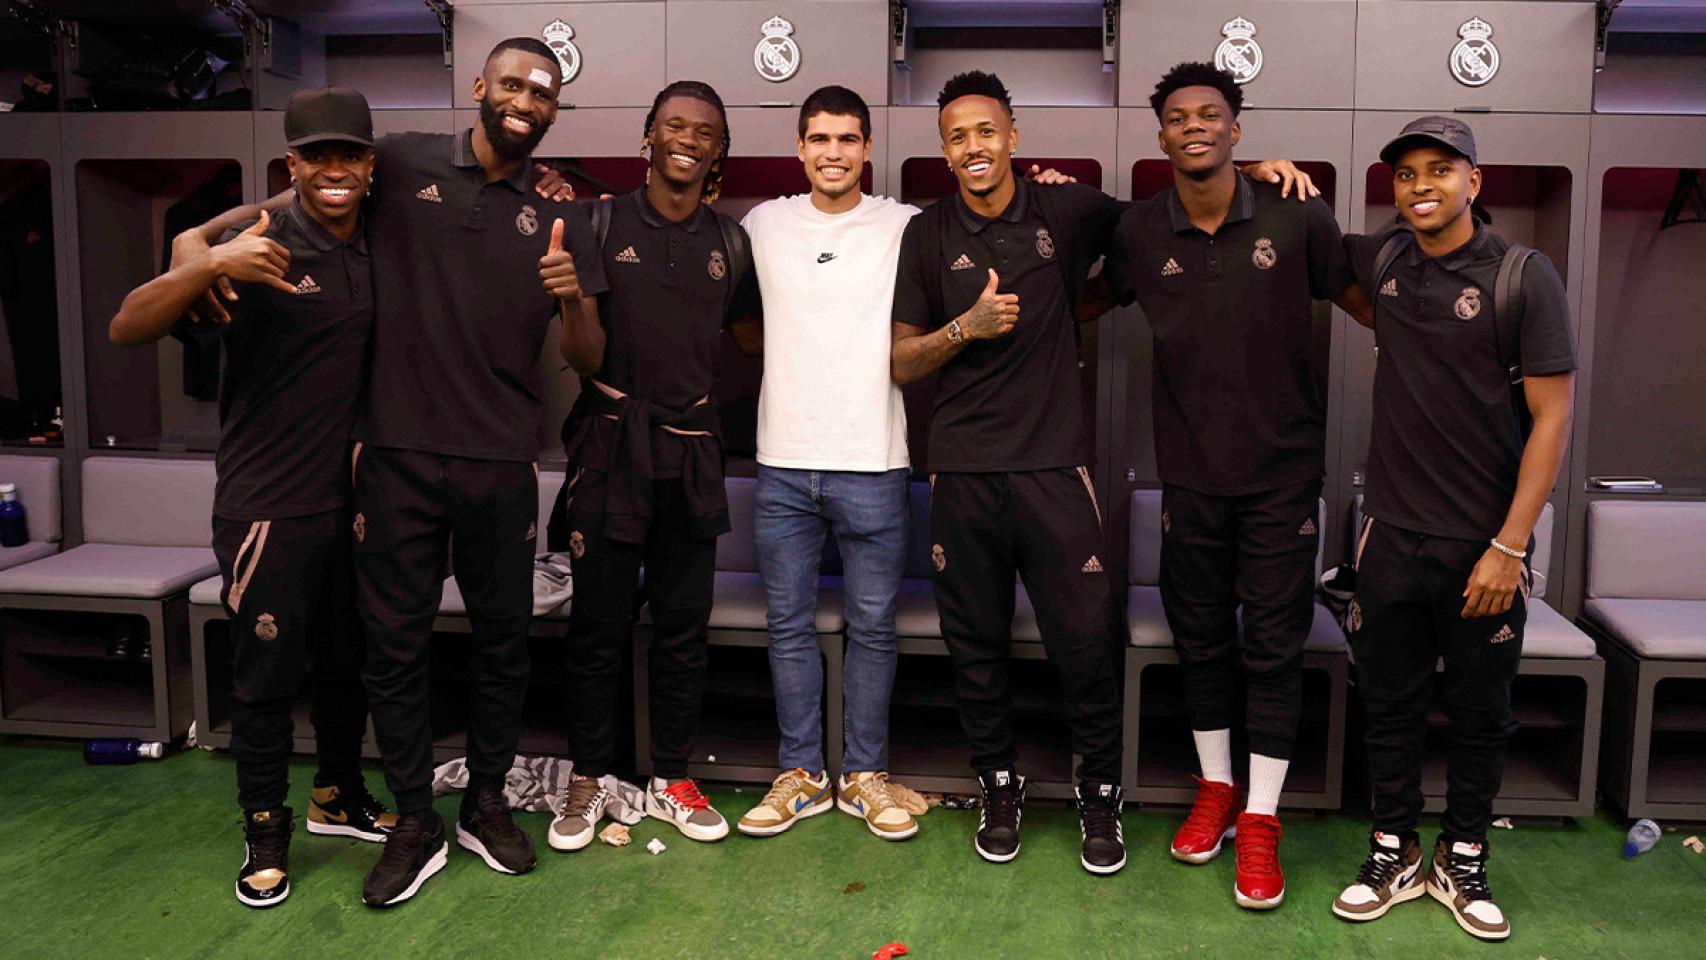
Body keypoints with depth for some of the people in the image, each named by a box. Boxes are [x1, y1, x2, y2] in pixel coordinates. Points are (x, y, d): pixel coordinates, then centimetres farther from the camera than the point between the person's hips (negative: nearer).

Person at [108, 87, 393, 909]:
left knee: (348, 660, 18)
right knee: (267, 677, 4)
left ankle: (339, 796, 37)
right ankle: (265, 836, 21)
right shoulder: (263, 253, -14)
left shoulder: (378, 253, 3)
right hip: (268, 505, -5)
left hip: (351, 499, 6)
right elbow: (127, 330, -19)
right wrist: (210, 265, -36)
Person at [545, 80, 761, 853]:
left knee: (684, 627, 10)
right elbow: (586, 359, -6)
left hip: (691, 447, 3)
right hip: (611, 440, -3)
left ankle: (671, 781, 24)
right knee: (598, 623, 3)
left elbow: (754, 334, 16)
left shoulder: (729, 240, 6)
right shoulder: (601, 224, -3)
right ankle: (588, 780, 20)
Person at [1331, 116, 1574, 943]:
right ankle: (1394, 852, 26)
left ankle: (1462, 862, 27)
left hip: (1485, 542, -3)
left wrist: (1510, 546, -14)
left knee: (1479, 714, 10)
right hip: (1391, 533, 3)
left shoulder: (1522, 276, -8)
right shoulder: (1382, 261, 3)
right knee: (1389, 705, 10)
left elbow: (1552, 416, -9)